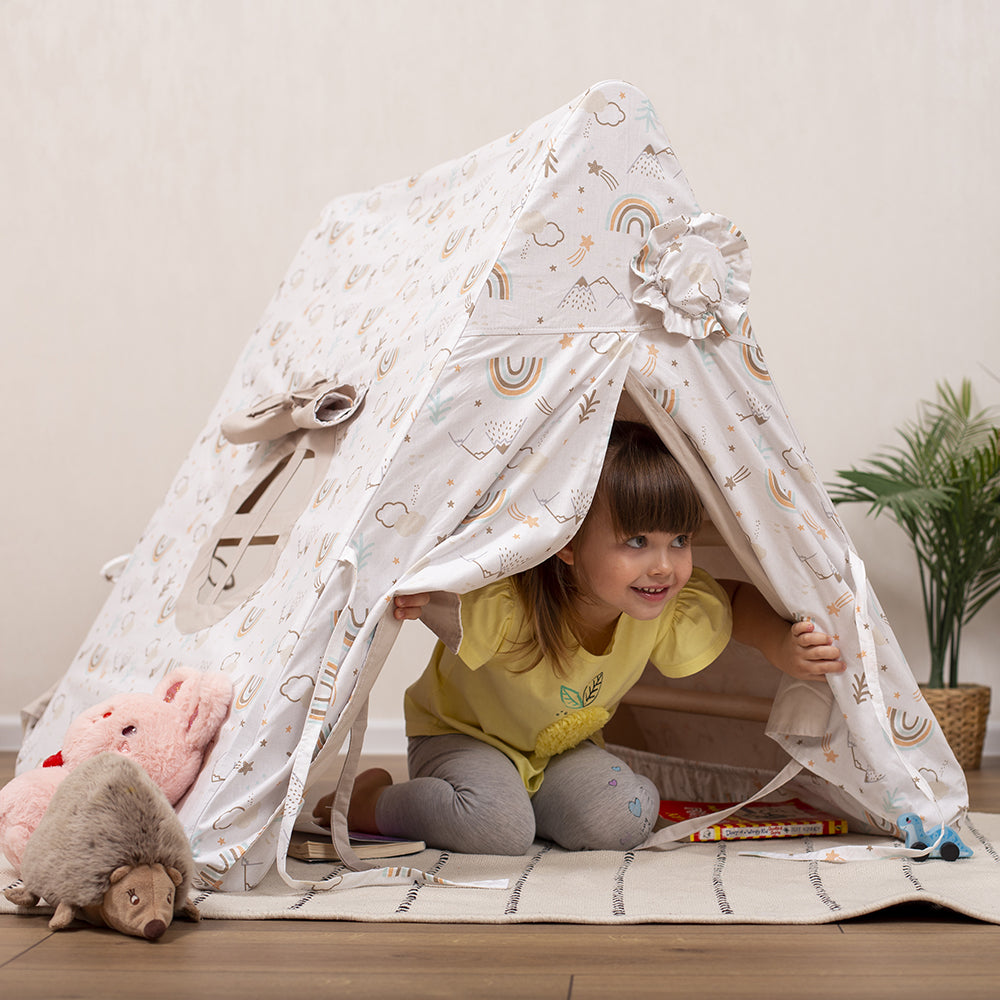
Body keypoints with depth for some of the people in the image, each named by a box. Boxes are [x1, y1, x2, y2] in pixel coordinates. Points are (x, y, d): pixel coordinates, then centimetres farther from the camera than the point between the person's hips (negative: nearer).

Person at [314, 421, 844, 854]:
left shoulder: (672, 609, -22)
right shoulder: (506, 603, -39)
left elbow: (738, 600, -2)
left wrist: (784, 649, -21)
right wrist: (408, 594, -56)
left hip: (562, 748, 5)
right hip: (463, 733, -5)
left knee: (625, 818, -21)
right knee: (497, 825, -32)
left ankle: (509, 794, 5)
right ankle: (372, 800, -4)